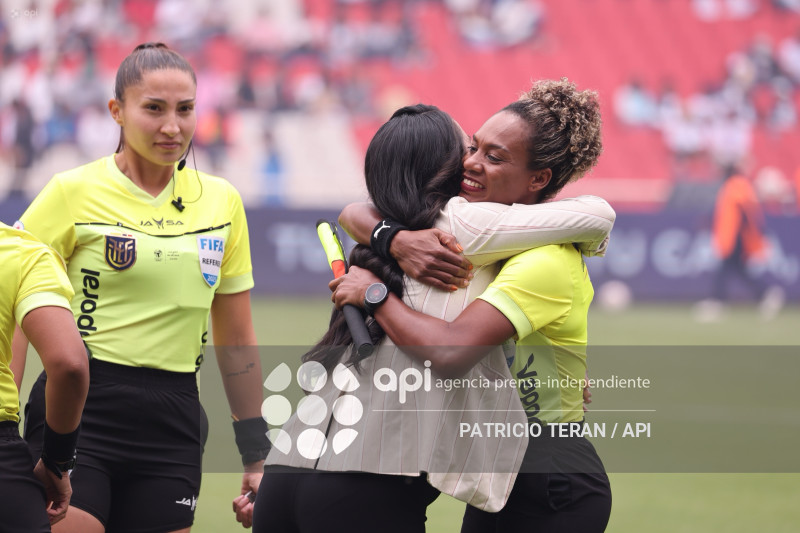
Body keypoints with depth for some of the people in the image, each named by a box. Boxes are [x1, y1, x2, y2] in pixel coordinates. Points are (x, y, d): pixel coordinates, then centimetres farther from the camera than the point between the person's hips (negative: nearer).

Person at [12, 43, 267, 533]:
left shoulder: (220, 201, 10)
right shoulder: (74, 192, -3)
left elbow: (236, 341, 16)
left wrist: (256, 456, 14)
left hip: (173, 421, 4)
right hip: (79, 409, -4)